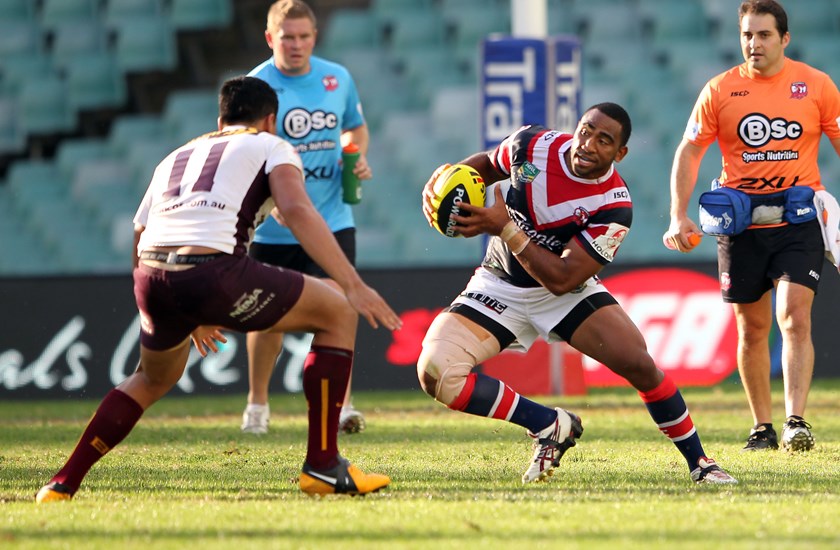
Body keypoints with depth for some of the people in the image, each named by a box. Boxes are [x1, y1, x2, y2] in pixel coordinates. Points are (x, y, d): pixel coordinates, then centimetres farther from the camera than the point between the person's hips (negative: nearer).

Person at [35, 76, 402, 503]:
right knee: (338, 314, 14)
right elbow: (296, 210, -3)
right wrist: (353, 285, -8)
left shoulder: (175, 159, 34)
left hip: (152, 282, 6)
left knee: (153, 379, 36)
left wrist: (192, 319, 49)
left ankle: (62, 484, 30)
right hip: (213, 271, -6)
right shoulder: (271, 147, 18)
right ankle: (323, 466, 9)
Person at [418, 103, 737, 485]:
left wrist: (504, 227, -34)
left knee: (638, 364, -19)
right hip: (499, 288, 2)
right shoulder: (533, 145, -16)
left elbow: (561, 278, -28)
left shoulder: (613, 206, -24)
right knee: (436, 373, -23)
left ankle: (699, 464, 3)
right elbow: (487, 164, 9)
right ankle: (551, 425, -9)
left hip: (565, 292, -2)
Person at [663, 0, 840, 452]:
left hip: (800, 220, -1)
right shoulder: (719, 90, 1)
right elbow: (688, 152, 5)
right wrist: (679, 217, -5)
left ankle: (796, 420, -19)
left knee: (795, 318, -16)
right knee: (752, 329, 7)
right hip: (741, 224, 2)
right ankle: (762, 427, 18)